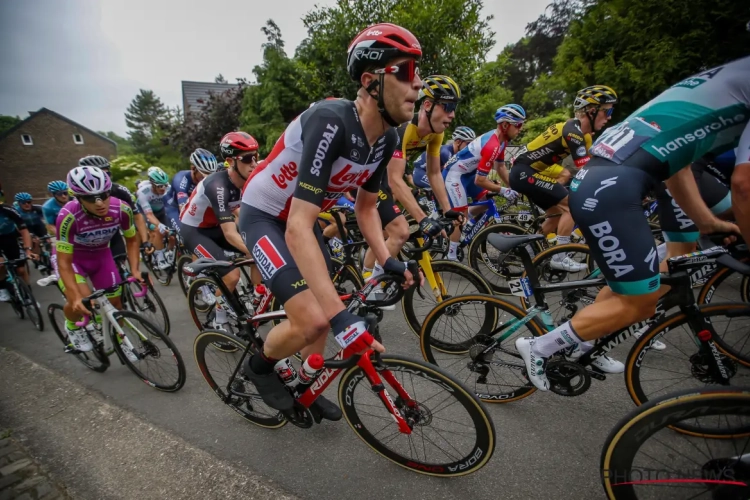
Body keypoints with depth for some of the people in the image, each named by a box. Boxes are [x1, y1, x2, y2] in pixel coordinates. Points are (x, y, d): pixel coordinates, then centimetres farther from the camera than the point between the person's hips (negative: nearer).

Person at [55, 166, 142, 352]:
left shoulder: (122, 209, -27)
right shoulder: (68, 216, -36)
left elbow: (132, 240, -8)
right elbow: (64, 262, -30)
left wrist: (135, 269, -19)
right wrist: (76, 297, -40)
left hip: (101, 255, 3)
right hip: (70, 257, -3)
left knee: (115, 301, 4)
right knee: (81, 302, -25)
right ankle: (72, 326, 11)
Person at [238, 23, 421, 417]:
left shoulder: (386, 138, -8)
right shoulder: (331, 122, -34)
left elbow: (366, 207, 4)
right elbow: (298, 230, -40)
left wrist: (387, 261, -10)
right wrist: (342, 317, -43)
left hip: (301, 217, 8)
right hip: (263, 216, -7)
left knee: (323, 314, 10)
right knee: (312, 321, -19)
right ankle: (258, 367, 14)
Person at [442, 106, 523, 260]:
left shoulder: (501, 139, 1)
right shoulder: (492, 146, -29)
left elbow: (501, 167, 11)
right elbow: (480, 180, -28)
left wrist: (513, 187, 3)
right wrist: (503, 191, -19)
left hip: (468, 172, 10)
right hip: (454, 173, -10)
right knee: (461, 215, -10)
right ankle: (451, 257, -3)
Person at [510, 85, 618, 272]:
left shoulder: (582, 133, 13)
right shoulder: (573, 131, -17)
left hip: (529, 171, 10)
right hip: (524, 172, -10)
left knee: (559, 213, 14)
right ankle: (559, 258, -6)